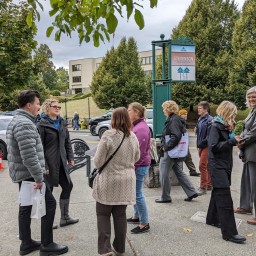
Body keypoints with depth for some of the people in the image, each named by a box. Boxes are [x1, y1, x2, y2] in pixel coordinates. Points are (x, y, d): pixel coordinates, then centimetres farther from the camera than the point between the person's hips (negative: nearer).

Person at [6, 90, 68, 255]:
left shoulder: (17, 121, 13)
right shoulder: (25, 124, -21)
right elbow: (29, 156, -27)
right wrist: (39, 178, -22)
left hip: (22, 174, 10)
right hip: (29, 174, -10)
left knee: (25, 207, 16)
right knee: (49, 204, -2)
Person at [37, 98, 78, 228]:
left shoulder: (62, 123, 10)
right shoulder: (42, 125, -10)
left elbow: (67, 142, 15)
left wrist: (70, 157, 9)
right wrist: (43, 166, -19)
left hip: (61, 162, 7)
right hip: (49, 163, -7)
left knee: (68, 186, 11)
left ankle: (65, 217, 25)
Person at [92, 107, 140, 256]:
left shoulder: (108, 135, -16)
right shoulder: (133, 137, 0)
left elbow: (98, 161, -11)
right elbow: (136, 158, 13)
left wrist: (101, 166, 10)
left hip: (109, 181, -4)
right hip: (126, 181, 5)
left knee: (103, 214, 10)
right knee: (120, 214, 15)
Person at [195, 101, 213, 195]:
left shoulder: (209, 120, -14)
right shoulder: (200, 119, 11)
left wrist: (202, 143, -20)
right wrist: (196, 130, -1)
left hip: (206, 146, -8)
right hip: (200, 146, 8)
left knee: (202, 165, -8)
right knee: (207, 165, 15)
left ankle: (203, 187, 0)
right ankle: (209, 185, 27)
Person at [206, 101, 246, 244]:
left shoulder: (225, 126, 12)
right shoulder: (215, 126, -15)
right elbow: (214, 146, -22)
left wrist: (234, 140, -1)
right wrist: (232, 141, -21)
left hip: (225, 165, 9)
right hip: (217, 166, -9)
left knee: (218, 193, 19)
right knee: (225, 199, -10)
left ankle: (213, 219, 34)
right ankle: (229, 233, -7)